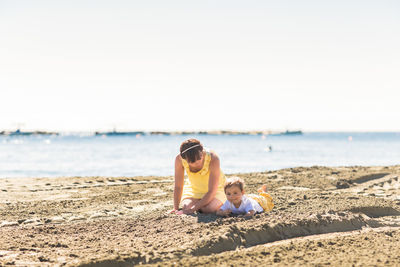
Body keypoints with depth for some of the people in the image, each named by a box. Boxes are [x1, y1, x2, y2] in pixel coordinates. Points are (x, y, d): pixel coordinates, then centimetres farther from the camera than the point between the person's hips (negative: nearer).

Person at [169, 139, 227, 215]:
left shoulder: (213, 159, -34)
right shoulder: (179, 159, -26)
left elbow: (212, 191, -32)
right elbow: (178, 187, -13)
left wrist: (192, 209, -38)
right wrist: (176, 208, -19)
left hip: (215, 189, -3)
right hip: (193, 189, 3)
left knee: (208, 209, -28)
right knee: (187, 207, -22)